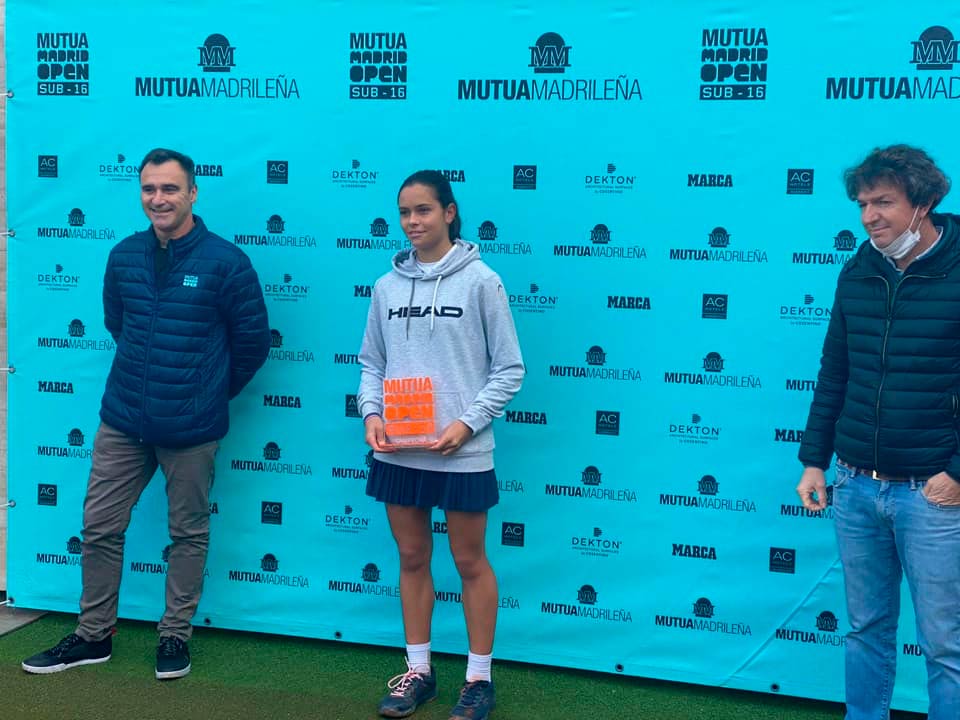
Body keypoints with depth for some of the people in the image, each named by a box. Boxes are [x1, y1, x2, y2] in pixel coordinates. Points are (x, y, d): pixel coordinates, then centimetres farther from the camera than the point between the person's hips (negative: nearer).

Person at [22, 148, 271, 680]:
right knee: (99, 528, 8)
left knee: (188, 534, 9)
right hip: (122, 417, 4)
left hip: (192, 428, -4)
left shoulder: (226, 261, -10)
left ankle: (175, 636, 24)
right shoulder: (124, 256, 3)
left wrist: (208, 392, 7)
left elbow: (254, 341, -3)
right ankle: (93, 636, 24)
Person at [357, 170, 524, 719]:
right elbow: (372, 364, 11)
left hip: (461, 453, -4)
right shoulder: (387, 286, 5)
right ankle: (418, 671, 28)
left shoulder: (481, 281, -6)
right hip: (397, 451, 4)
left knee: (470, 562, 8)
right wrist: (372, 414, -7)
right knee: (413, 559, 14)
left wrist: (467, 423, -15)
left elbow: (510, 369, -5)